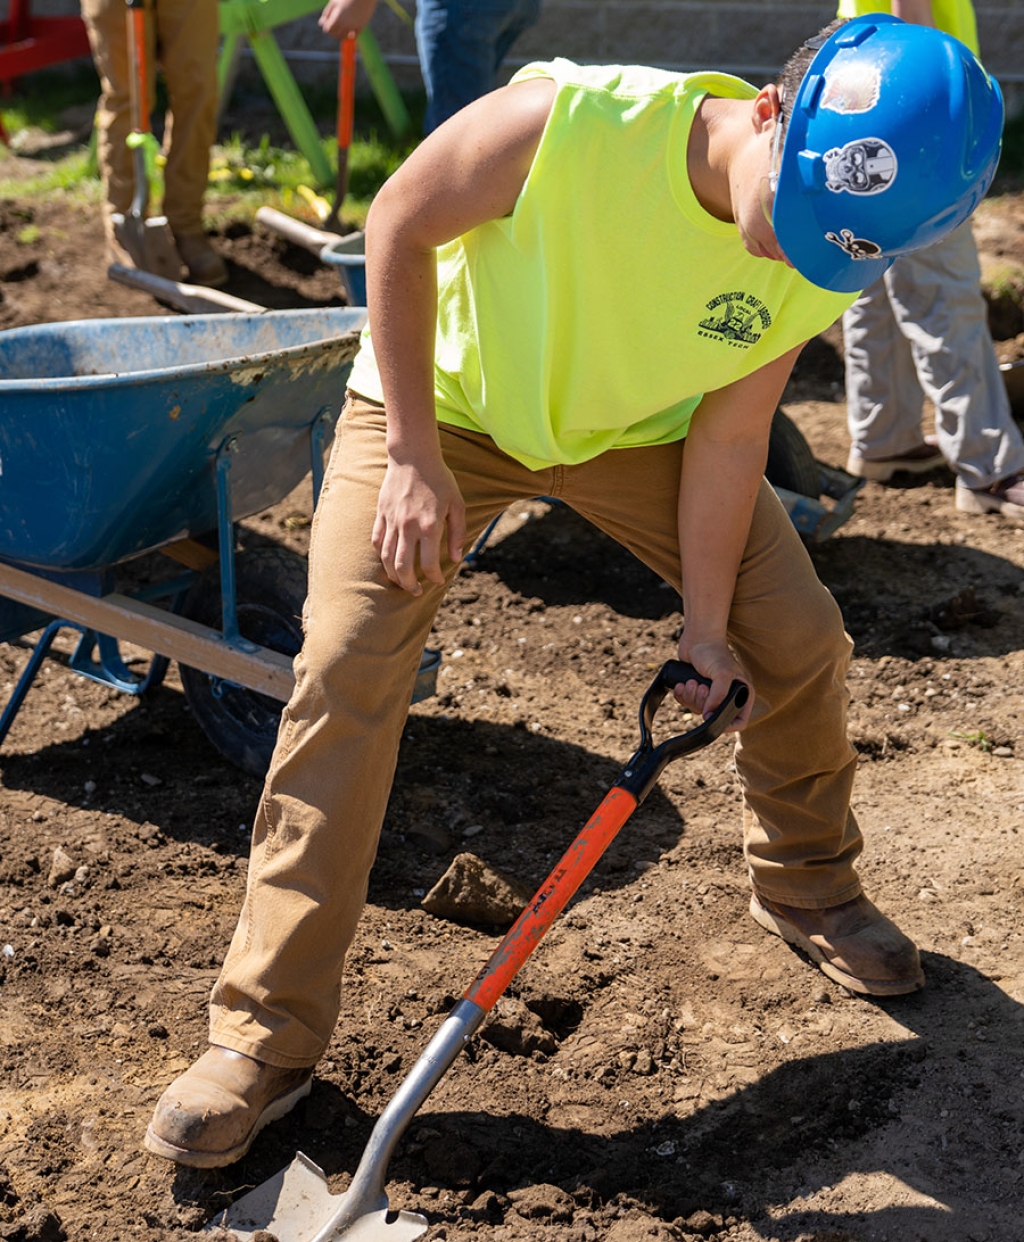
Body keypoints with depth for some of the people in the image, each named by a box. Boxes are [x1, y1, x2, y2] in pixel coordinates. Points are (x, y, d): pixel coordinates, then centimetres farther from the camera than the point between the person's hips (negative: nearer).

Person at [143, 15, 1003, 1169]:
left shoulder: (824, 254, -22)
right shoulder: (568, 123, -37)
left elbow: (728, 436, -12)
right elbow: (399, 221, -23)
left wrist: (704, 623, -11)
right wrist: (413, 458, -24)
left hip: (641, 425, 4)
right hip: (442, 398, -4)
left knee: (801, 638, 2)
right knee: (344, 673, -15)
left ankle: (805, 885, 32)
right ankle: (265, 1032, -5)